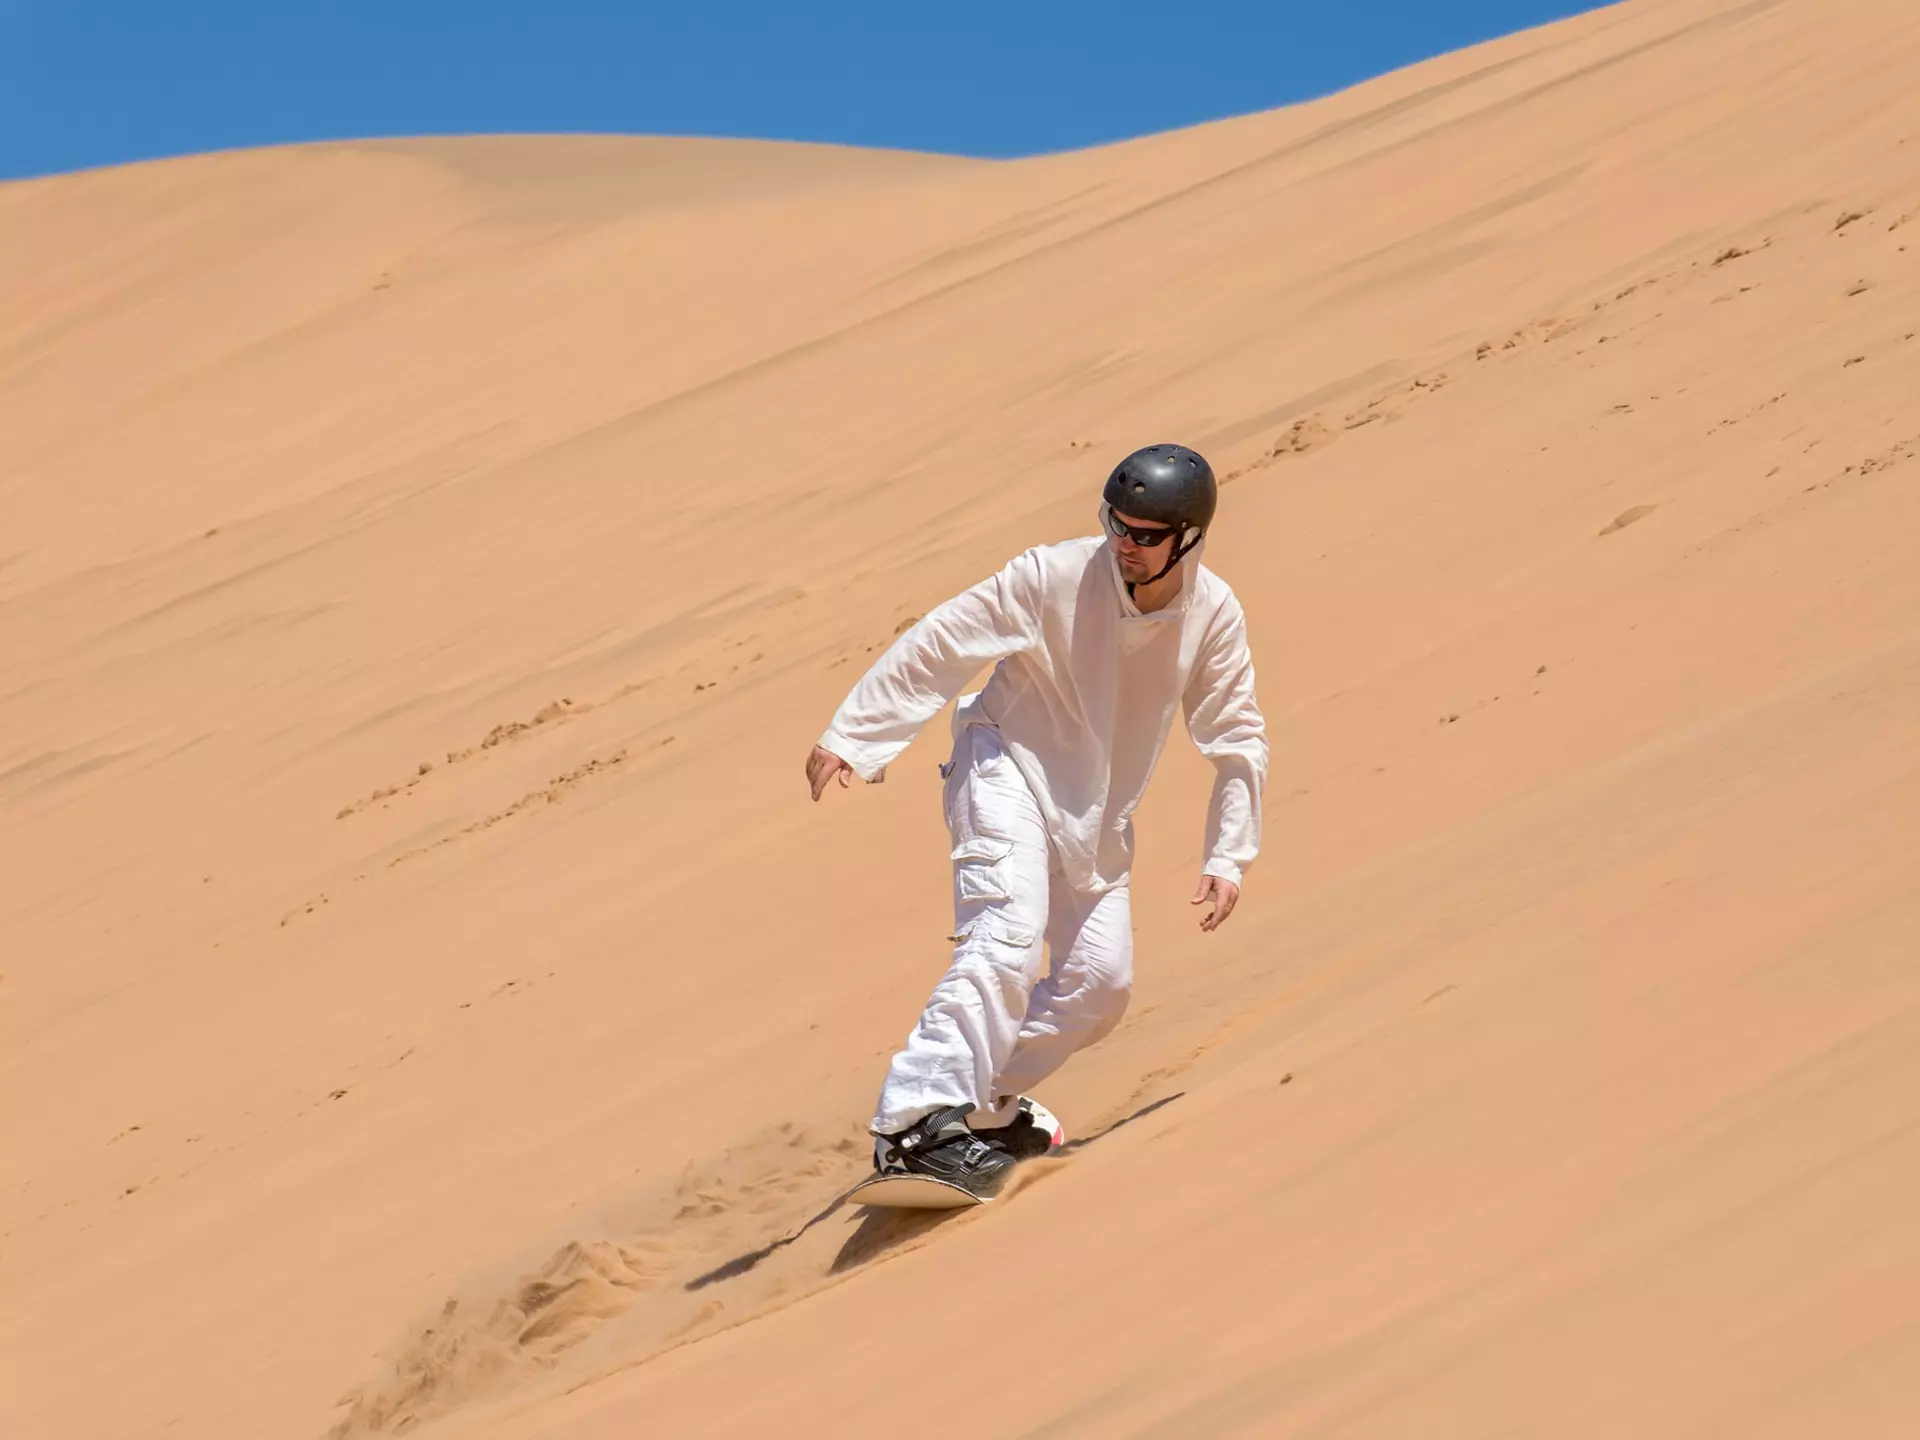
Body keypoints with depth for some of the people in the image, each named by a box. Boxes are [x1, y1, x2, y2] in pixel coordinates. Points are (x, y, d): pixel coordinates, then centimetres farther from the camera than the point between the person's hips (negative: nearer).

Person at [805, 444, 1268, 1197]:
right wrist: (849, 738, -20)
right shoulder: (1055, 576, -19)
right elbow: (939, 644, -17)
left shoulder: (1214, 615, -8)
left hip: (1097, 815, 6)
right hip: (1011, 770, -6)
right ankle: (915, 1126, -34)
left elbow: (1238, 741, 2)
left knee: (1102, 979, 1)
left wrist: (1227, 858, -5)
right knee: (1008, 938, -26)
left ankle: (982, 1103, 20)